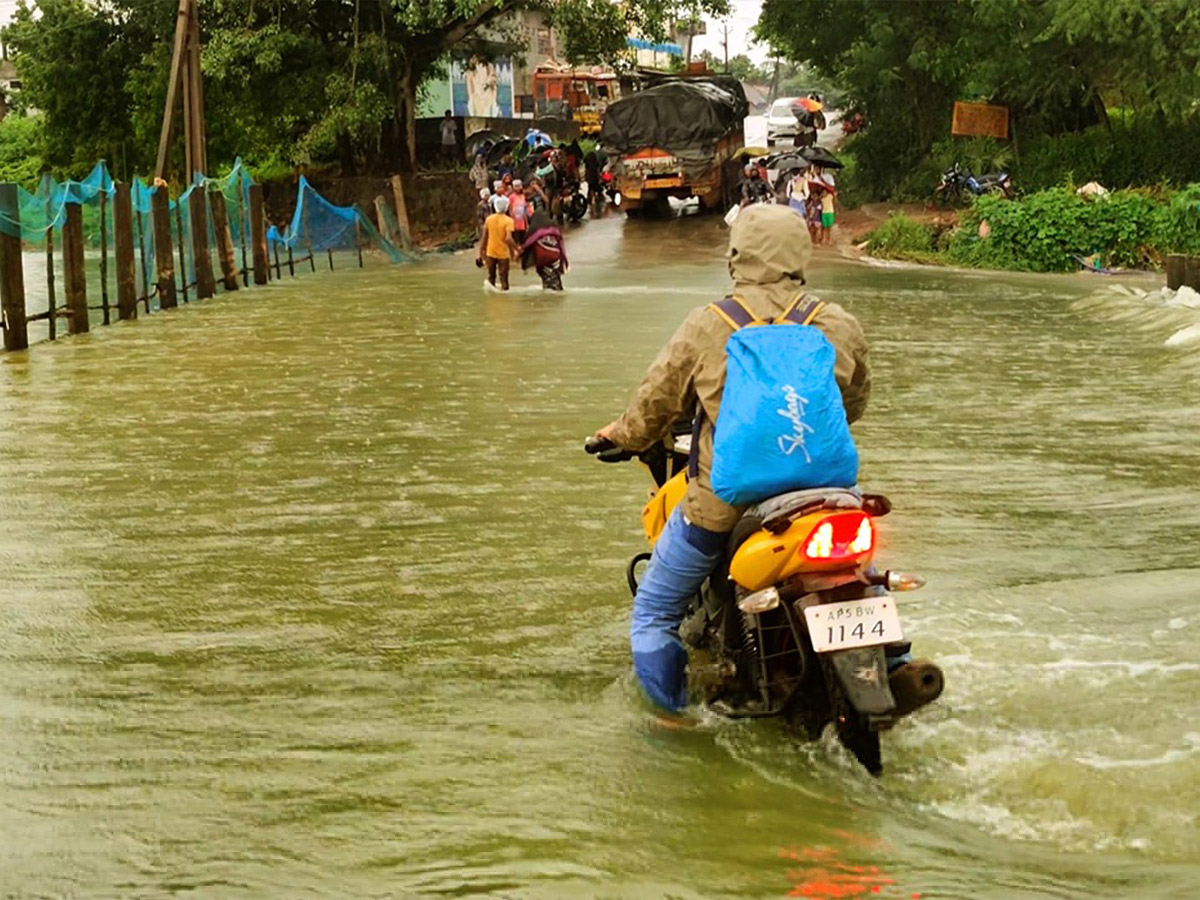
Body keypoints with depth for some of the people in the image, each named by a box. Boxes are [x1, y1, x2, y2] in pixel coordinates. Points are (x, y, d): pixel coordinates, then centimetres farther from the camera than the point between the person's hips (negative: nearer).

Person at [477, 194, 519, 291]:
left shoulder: (488, 219, -1)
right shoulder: (508, 220, -14)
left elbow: (484, 237, 4)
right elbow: (508, 238, -25)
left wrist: (481, 253, 12)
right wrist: (516, 248, -13)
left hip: (490, 253, 3)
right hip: (503, 254, -3)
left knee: (491, 277, 17)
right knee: (503, 278, 7)